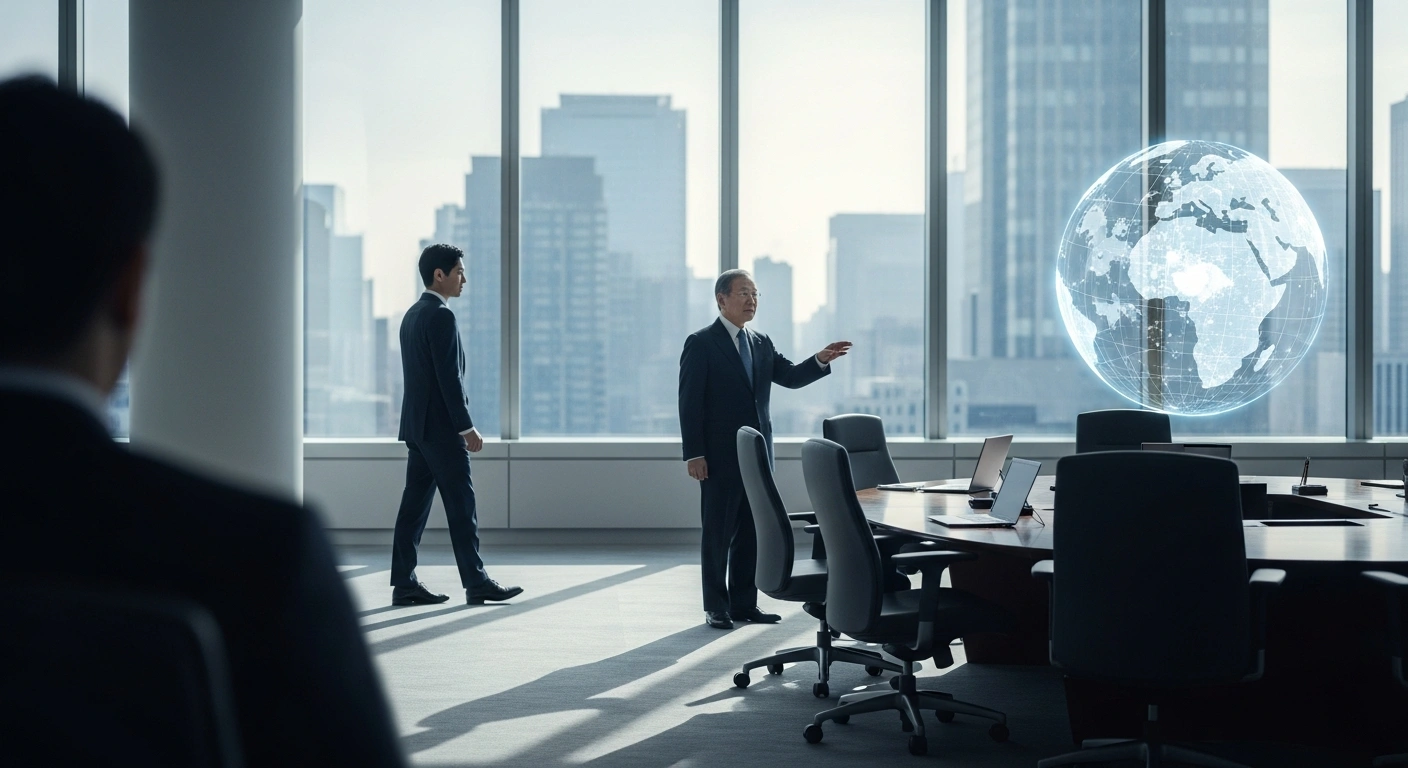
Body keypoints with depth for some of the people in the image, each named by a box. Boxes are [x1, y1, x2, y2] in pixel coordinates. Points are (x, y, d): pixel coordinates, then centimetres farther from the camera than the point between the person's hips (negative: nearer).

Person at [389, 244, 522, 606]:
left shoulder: (412, 315, 16)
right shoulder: (441, 315, -14)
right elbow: (449, 377, -19)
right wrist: (467, 427, -16)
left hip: (417, 424, 9)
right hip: (441, 426, -9)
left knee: (415, 502, 8)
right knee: (461, 504, -3)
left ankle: (404, 583, 9)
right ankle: (476, 582, 2)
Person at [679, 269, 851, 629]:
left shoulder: (761, 343, 14)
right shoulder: (701, 344, -5)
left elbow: (790, 376, 6)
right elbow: (690, 402, -9)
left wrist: (821, 360, -14)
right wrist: (693, 454, -15)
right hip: (720, 456, -6)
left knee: (751, 530, 10)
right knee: (718, 532, 1)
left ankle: (744, 603, 18)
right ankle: (716, 607, 8)